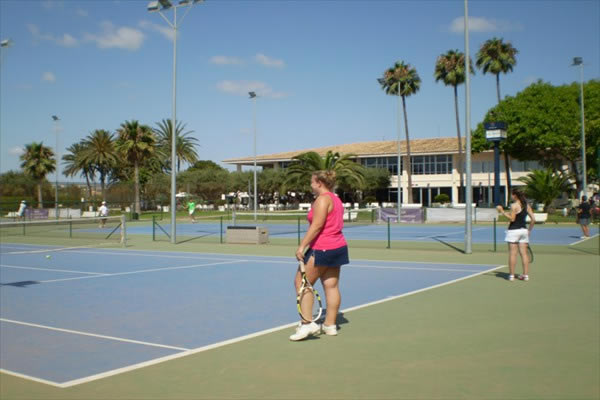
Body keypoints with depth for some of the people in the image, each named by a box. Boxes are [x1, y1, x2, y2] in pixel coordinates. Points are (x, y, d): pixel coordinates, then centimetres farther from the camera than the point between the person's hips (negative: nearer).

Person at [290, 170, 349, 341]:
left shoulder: (323, 199, -13)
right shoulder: (336, 199, 16)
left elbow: (316, 226, -21)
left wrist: (302, 246, -22)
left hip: (322, 249, -10)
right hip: (338, 246, 10)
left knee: (301, 282, -3)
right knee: (332, 286, 10)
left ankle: (307, 324, -7)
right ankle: (330, 325, 15)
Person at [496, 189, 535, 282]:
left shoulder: (514, 205, -10)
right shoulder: (526, 205, 9)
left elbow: (512, 218, -15)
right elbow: (533, 219, 7)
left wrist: (502, 212, -9)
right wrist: (529, 230, 15)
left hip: (514, 230, -6)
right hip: (524, 230, 6)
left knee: (512, 254, -2)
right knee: (524, 253, 7)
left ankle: (511, 275, 0)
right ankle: (526, 275, 8)